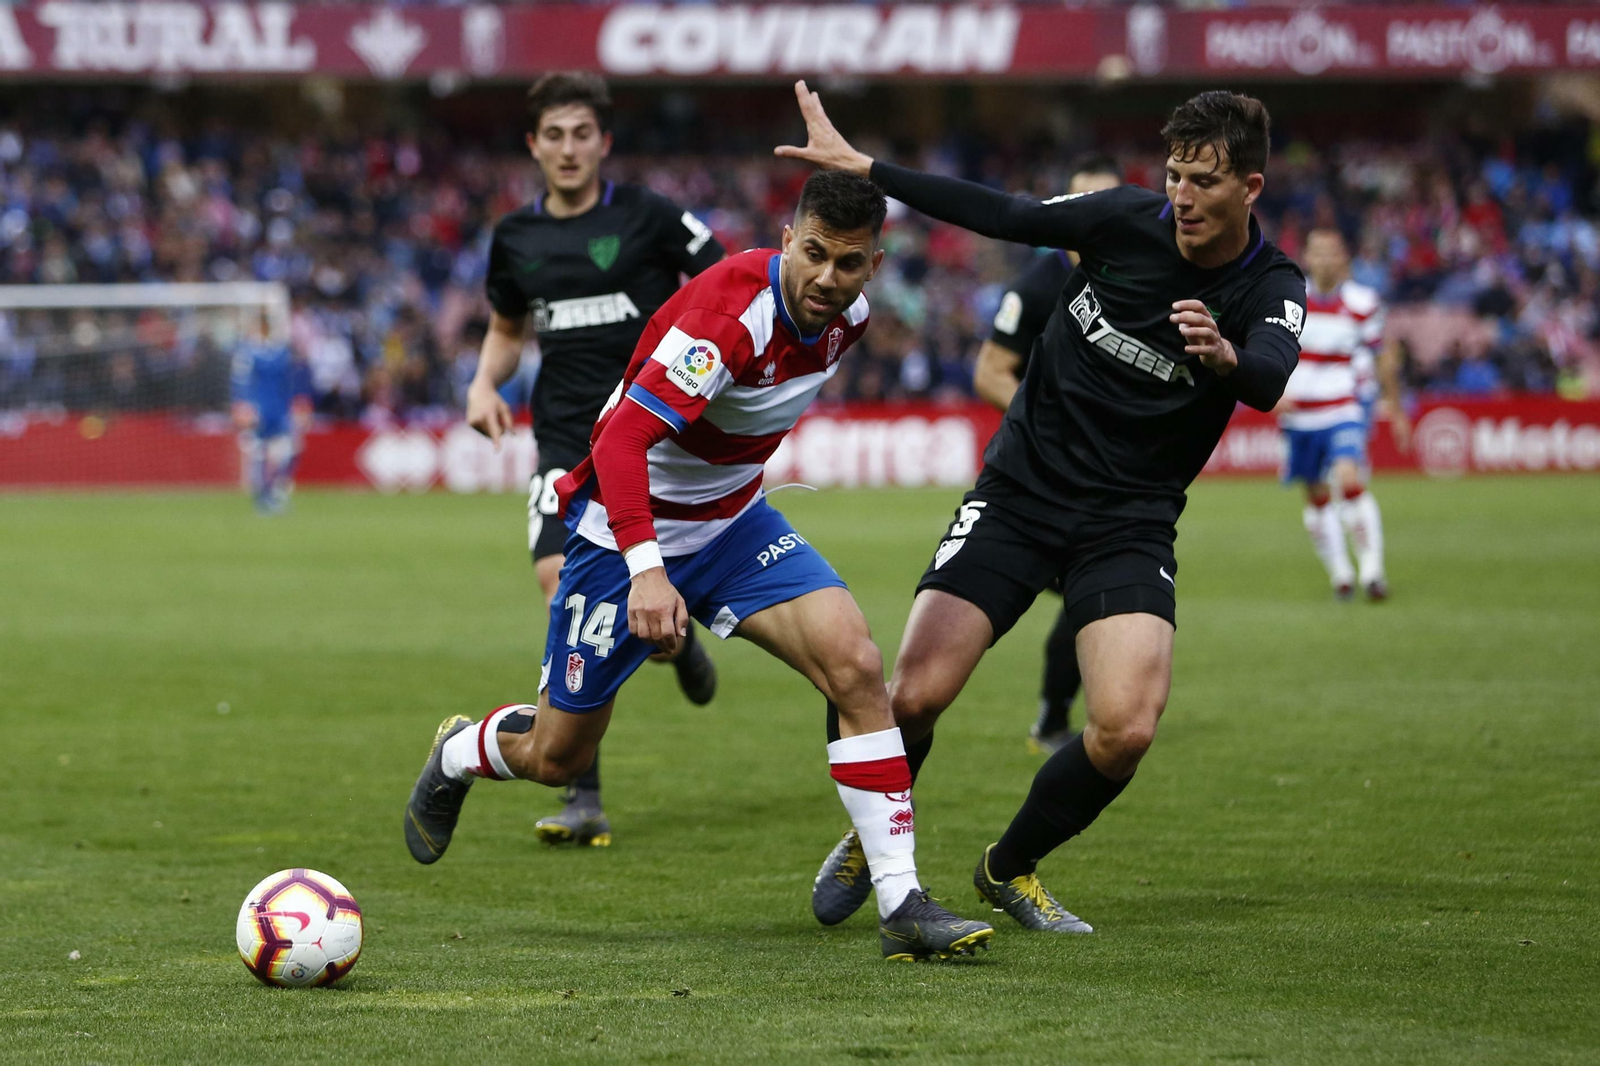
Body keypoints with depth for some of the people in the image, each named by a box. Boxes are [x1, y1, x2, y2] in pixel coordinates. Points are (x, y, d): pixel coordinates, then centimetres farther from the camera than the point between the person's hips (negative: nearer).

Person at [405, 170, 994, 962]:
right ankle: (457, 755, 46)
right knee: (555, 758, 8)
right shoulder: (732, 310, -31)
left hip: (733, 524, 6)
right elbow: (624, 437, -39)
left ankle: (900, 902, -18)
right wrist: (645, 569, -49)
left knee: (855, 665, -19)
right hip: (624, 532, -5)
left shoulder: (846, 313, -7)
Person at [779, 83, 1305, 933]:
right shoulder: (1128, 219, -7)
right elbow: (1003, 216, 4)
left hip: (1128, 526, -1)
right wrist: (862, 167, 3)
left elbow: (1268, 383, -31)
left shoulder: (1270, 290, -11)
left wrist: (1226, 357, -56)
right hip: (1020, 493, 1)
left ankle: (1010, 869, 9)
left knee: (1126, 730, -20)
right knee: (914, 695, -12)